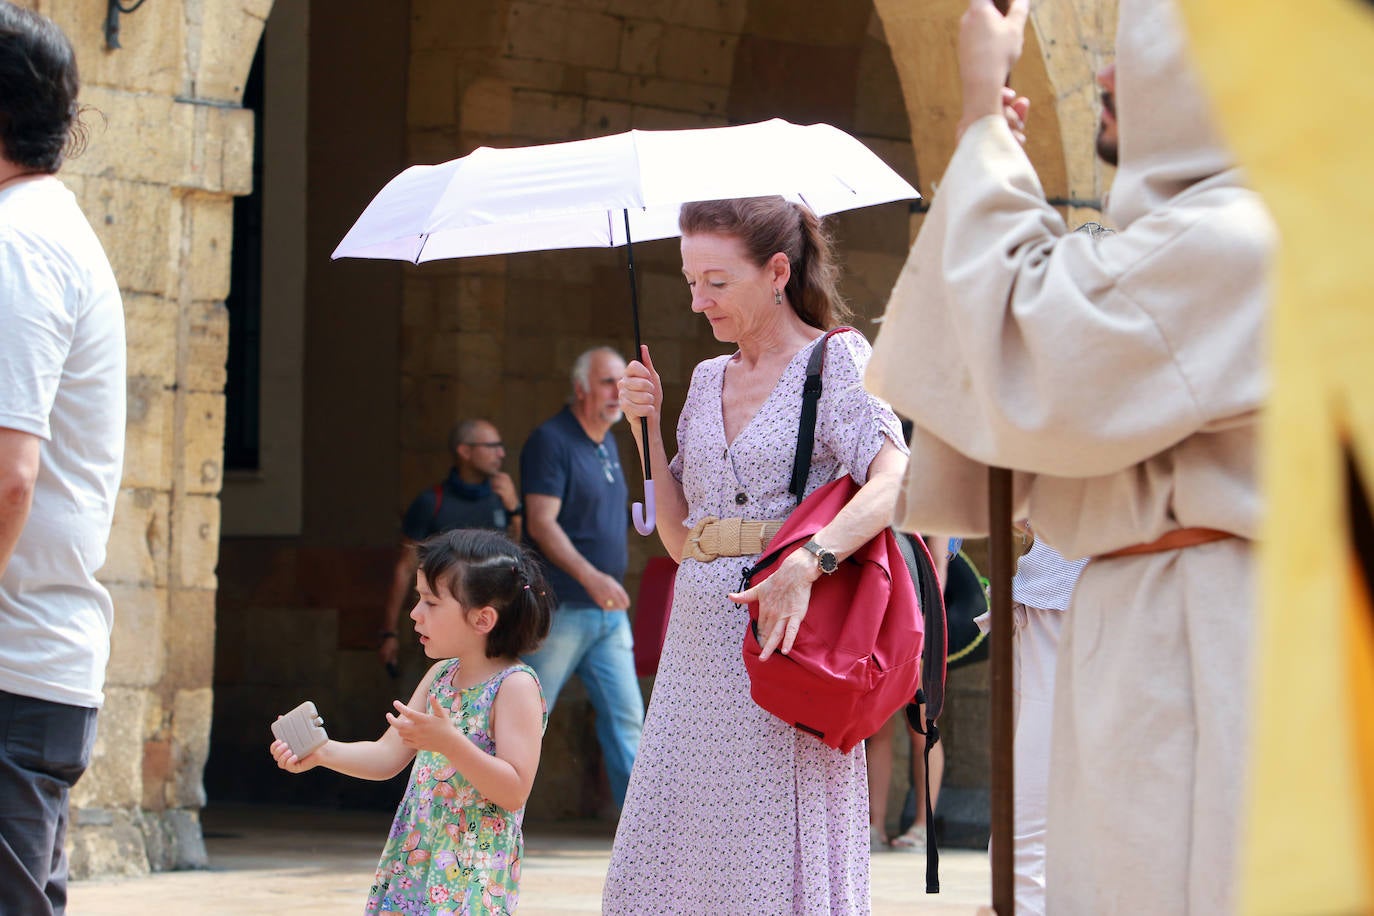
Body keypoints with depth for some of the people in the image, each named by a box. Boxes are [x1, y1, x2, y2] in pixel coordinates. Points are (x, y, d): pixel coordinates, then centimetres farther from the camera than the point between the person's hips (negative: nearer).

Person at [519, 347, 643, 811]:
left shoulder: (606, 444, 16)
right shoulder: (550, 441, -10)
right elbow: (541, 524, -19)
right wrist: (592, 577, -27)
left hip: (608, 612, 8)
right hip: (560, 610, -8)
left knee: (625, 718, 3)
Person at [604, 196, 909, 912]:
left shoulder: (835, 361, -3)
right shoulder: (708, 379, 17)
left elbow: (895, 482, -20)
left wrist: (805, 563, -33)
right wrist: (649, 429, 7)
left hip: (782, 638, -6)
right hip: (697, 644, 7)